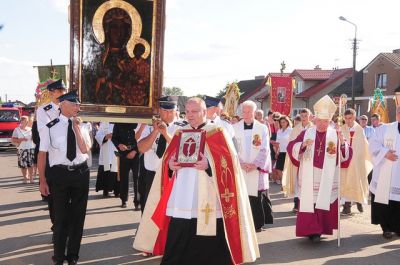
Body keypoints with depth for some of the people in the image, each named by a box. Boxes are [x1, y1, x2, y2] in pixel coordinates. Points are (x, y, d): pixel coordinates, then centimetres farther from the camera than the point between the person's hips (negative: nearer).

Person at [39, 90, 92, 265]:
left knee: (78, 215, 13)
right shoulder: (51, 127, -7)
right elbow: (42, 153, -3)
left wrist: (76, 127, -12)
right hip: (60, 173, -3)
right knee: (60, 216, 8)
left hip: (81, 172, 3)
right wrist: (42, 180, -3)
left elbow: (84, 149, -11)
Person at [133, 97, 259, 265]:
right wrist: (170, 164, -5)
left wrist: (210, 165, -21)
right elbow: (167, 158, 16)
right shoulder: (180, 133, 14)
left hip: (208, 202, -4)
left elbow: (228, 162, -6)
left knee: (208, 247, -1)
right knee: (177, 246, 4)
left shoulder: (217, 133, 1)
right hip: (181, 201, 4)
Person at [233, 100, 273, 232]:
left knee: (258, 196, -1)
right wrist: (241, 163, -12)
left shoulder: (262, 128, 3)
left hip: (257, 169, 0)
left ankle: (257, 223, 10)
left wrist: (255, 164, -12)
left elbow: (265, 150, -2)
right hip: (239, 169, 1)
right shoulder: (234, 128, 4)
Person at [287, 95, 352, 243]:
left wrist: (343, 143, -21)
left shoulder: (335, 135, 4)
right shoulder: (306, 133, 4)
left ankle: (322, 229, 15)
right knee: (309, 203, -4)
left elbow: (346, 155, -1)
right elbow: (292, 148, -3)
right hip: (309, 178, 0)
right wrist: (303, 145, -22)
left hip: (328, 179, 0)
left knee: (326, 204, 2)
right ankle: (312, 230, 0)